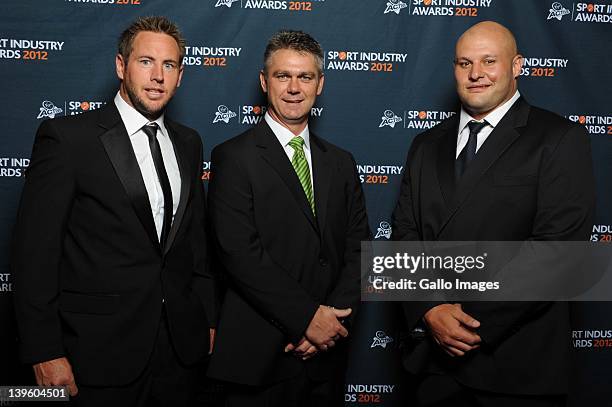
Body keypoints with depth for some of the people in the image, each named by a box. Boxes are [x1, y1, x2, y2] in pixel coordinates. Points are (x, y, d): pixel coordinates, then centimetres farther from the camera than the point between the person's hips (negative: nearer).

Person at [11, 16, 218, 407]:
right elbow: (35, 250, -10)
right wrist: (45, 353, -12)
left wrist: (208, 317, 12)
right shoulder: (66, 137, -9)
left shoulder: (188, 143, 9)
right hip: (102, 350, -5)